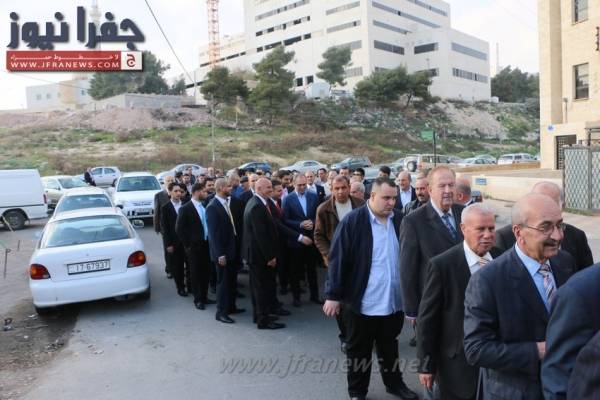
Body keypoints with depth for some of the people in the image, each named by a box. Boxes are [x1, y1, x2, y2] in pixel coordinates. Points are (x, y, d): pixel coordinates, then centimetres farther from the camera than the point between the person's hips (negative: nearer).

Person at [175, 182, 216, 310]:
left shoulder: (204, 207, 6)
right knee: (195, 273, 5)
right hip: (194, 246, -5)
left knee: (206, 272, 11)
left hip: (206, 244, 5)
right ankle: (198, 299, 16)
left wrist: (210, 240, 8)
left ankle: (204, 297, 25)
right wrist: (187, 245, -10)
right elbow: (179, 229, -10)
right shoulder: (185, 208, -10)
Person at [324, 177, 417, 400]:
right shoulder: (353, 221, -13)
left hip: (394, 301, 4)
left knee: (389, 347, 22)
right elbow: (338, 259, -12)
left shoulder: (400, 220, 1)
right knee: (358, 350, 12)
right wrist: (333, 295, -13)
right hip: (362, 302, -4)